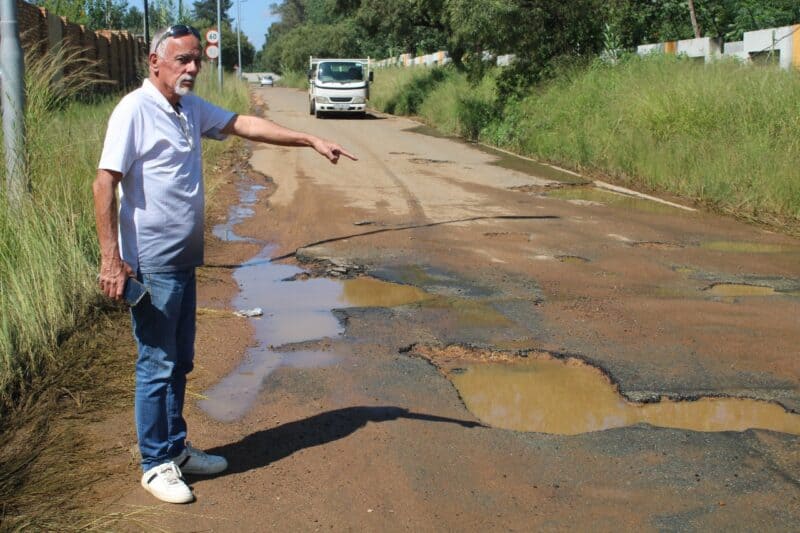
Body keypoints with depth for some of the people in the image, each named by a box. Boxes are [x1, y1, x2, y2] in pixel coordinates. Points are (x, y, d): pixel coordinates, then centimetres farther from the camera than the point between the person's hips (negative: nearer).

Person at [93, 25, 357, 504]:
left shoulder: (191, 107, 10)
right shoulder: (135, 110, -14)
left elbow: (243, 124, 14)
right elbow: (105, 184, -17)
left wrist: (311, 141, 7)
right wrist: (111, 258, -21)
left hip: (184, 260, 9)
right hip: (151, 264, -8)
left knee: (180, 362, 16)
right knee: (158, 365, -1)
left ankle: (177, 449, 30)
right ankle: (155, 464, 12)